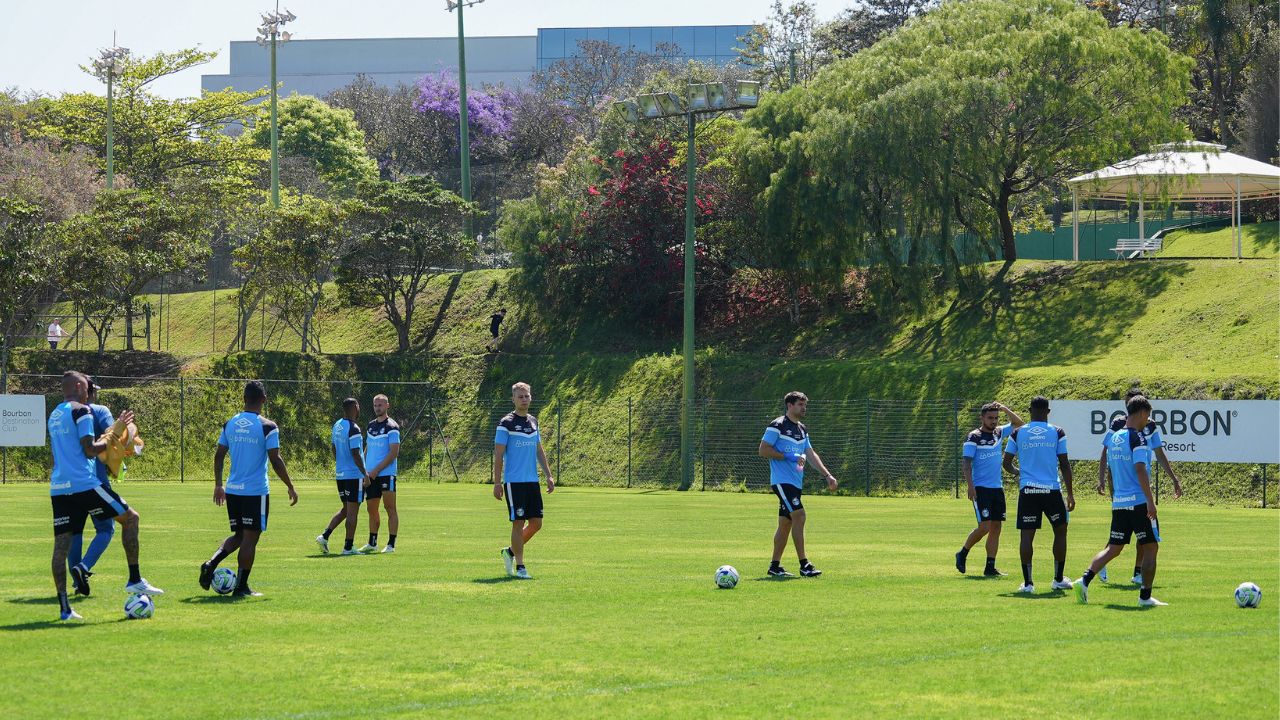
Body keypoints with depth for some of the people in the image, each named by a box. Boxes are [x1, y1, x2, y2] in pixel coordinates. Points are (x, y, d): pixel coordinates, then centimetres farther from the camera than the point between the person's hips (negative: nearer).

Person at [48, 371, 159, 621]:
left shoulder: (54, 416, 20)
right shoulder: (81, 411, -5)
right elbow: (90, 450, -14)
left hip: (59, 487, 8)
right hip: (83, 484, -8)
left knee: (61, 545, 2)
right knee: (130, 518, 6)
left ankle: (64, 607, -3)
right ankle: (134, 580, 3)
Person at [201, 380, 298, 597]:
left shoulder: (230, 424, 6)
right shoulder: (267, 426, -10)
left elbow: (219, 455, 9)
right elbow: (275, 460, -12)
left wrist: (218, 485, 19)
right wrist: (291, 488, -3)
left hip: (233, 490, 5)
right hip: (256, 491, -5)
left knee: (239, 535, 18)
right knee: (250, 537, 2)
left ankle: (211, 563, -4)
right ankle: (241, 586, 2)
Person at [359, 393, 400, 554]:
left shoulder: (391, 427, -7)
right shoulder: (371, 426, 15)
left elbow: (394, 453, -13)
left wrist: (376, 470, -15)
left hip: (386, 474, -7)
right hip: (371, 475, 7)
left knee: (390, 508, -4)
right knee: (371, 509, 9)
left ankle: (391, 545, -2)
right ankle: (372, 543, 17)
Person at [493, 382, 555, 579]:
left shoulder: (533, 422, 14)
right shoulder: (506, 423, -6)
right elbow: (498, 455, -7)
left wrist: (548, 475, 14)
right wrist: (497, 483, -12)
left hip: (532, 481, 7)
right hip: (514, 481, -7)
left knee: (536, 522, 5)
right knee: (519, 523, -5)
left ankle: (510, 552, 24)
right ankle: (520, 567, 2)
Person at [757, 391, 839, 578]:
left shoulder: (802, 429, 17)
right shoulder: (777, 426, -8)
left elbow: (811, 454, 19)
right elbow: (763, 450, -12)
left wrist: (827, 475, 11)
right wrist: (789, 456, -18)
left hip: (795, 483, 9)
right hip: (782, 480, -9)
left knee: (785, 523, 9)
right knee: (799, 516, -17)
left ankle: (775, 566, 14)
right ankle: (804, 565, -18)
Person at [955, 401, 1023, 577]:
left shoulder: (999, 433, 12)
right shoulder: (974, 437, -6)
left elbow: (1018, 423, 19)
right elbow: (967, 463, -10)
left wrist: (1005, 409, 2)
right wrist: (970, 486, -19)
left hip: (997, 488, 6)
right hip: (980, 488, -6)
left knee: (996, 527, 3)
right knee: (985, 526, -13)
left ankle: (990, 567, 6)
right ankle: (962, 554, 9)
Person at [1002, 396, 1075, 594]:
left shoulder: (1017, 434, 4)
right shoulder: (1057, 433, 1)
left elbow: (1006, 463, 8)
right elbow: (1064, 465, 0)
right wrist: (1070, 493, 6)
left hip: (1027, 490, 1)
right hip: (1052, 490, -1)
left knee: (1027, 535, 2)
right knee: (1060, 531, 16)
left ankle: (1027, 582, -2)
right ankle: (1058, 579, 20)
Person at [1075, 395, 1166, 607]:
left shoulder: (1113, 438, 13)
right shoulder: (1137, 438, -12)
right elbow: (1140, 470, -20)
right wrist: (1150, 501, -21)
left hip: (1119, 502, 7)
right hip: (1139, 501, -7)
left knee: (1113, 548, 11)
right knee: (1150, 547, 3)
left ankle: (1084, 581, -7)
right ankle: (1145, 597, 2)